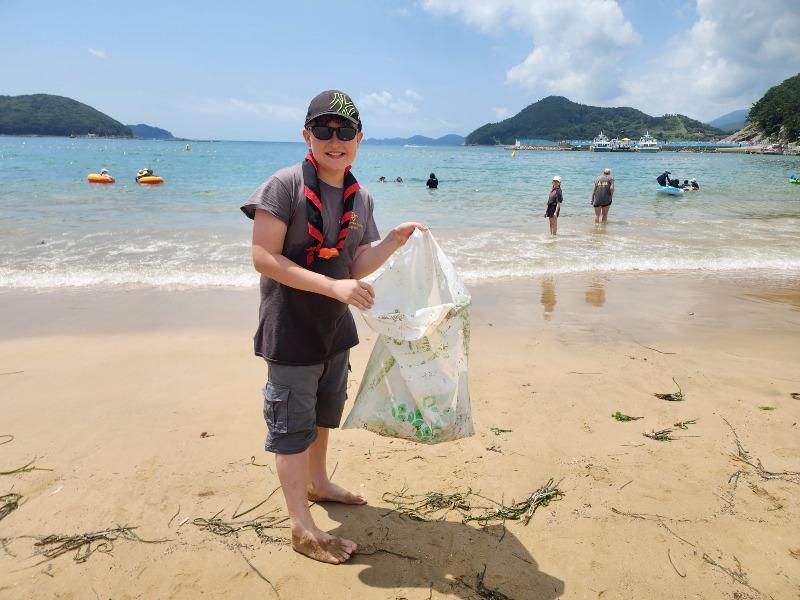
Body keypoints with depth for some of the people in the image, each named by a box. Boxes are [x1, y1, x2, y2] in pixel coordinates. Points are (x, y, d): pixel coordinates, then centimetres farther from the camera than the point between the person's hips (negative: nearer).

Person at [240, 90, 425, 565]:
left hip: (335, 326, 7)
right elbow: (264, 258, -23)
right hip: (291, 329, -7)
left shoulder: (361, 199, 2)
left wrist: (395, 240, -12)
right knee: (293, 423, 4)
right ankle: (302, 527, 19)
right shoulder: (285, 186, -17)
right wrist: (334, 287, -28)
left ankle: (318, 482, 47)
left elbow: (357, 268, 3)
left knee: (325, 411, 23)